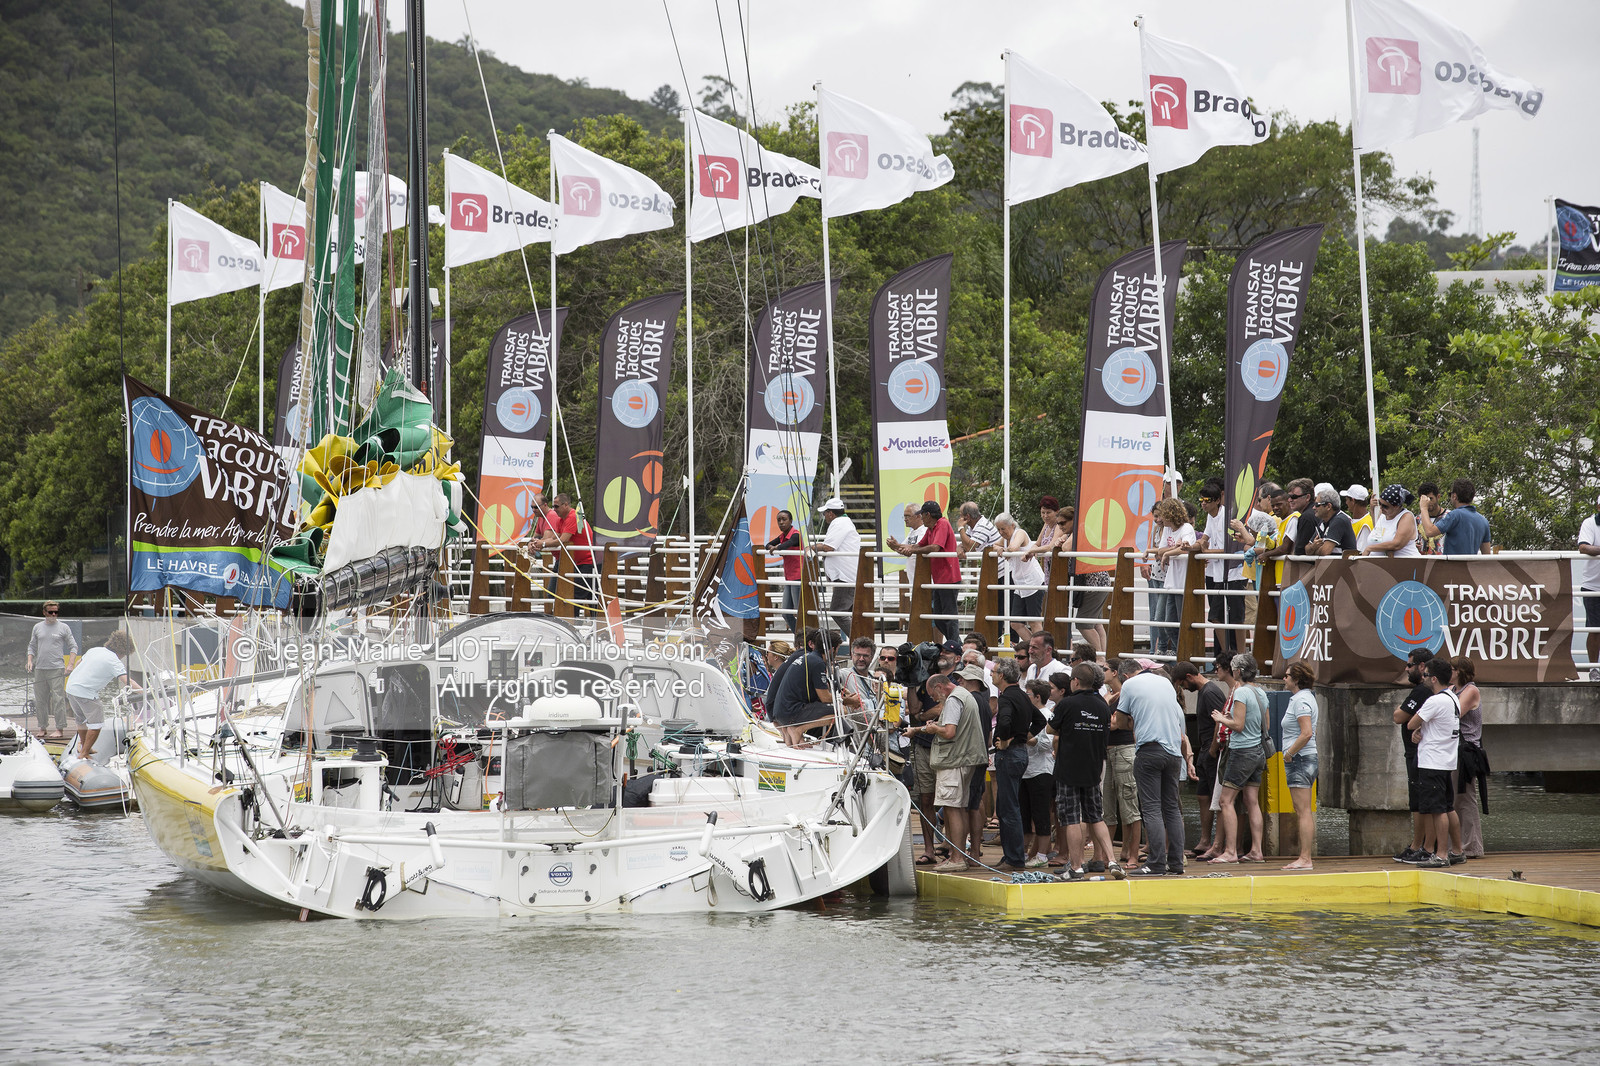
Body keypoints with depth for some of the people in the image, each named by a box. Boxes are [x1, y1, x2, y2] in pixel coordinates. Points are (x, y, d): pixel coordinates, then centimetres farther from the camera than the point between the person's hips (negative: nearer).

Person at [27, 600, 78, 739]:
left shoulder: (63, 627, 4)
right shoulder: (37, 627, 13)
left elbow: (73, 646, 6)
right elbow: (32, 646, 21)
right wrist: (30, 661, 6)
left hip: (57, 669, -4)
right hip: (40, 669, 4)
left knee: (58, 699, -10)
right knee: (40, 699, 5)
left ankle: (60, 729, -8)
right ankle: (43, 727, 15)